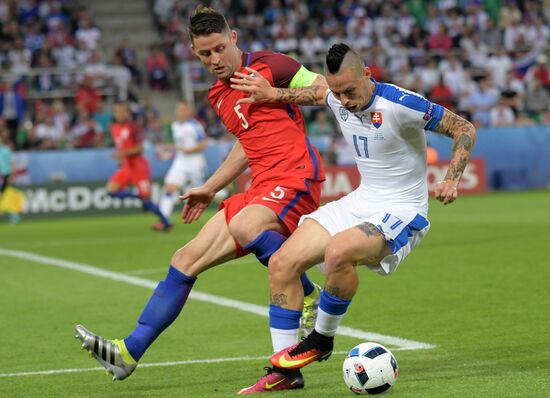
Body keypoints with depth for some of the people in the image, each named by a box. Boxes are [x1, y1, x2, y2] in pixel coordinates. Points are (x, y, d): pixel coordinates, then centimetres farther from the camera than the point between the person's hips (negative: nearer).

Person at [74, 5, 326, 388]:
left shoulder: (268, 66, -6)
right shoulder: (218, 95, 17)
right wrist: (210, 188, 32)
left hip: (295, 177, -8)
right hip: (262, 187, 8)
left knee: (243, 226, -37)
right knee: (187, 259, 3)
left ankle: (311, 299, -18)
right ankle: (129, 353, 7)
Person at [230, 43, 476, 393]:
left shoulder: (400, 104, -22)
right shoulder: (336, 99, -1)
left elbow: (465, 129, -14)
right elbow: (318, 93, 27)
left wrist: (452, 180, -25)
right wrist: (273, 95, 17)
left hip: (401, 213, -8)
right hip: (359, 203, 8)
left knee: (338, 252, -36)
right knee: (282, 263, -5)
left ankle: (321, 340, -10)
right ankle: (283, 370, 1)